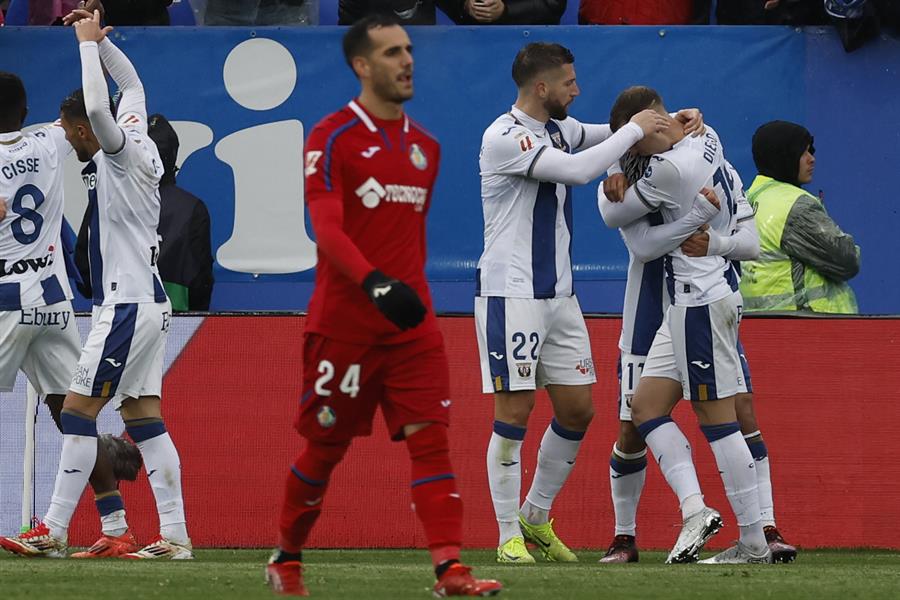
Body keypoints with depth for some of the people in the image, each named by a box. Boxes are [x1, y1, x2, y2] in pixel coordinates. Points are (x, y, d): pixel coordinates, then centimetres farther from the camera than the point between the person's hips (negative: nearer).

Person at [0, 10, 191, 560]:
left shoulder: (119, 154, -11)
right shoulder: (139, 149, 12)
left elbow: (98, 106, -30)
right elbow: (131, 85, 28)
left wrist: (88, 42, -17)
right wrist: (99, 39, 20)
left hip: (128, 306, -9)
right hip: (149, 303, 9)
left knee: (78, 409, -7)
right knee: (144, 417, 7)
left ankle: (55, 530, -7)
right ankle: (175, 534, 2)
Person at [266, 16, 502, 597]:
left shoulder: (425, 146, 14)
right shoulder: (332, 138, -7)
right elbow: (327, 229, -17)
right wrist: (375, 282, -31)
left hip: (411, 322, 5)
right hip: (343, 323, -5)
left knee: (431, 436, -9)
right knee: (325, 449, 5)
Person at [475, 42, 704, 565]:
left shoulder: (555, 128, 11)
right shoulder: (504, 137, -16)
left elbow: (606, 136, 27)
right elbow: (578, 170, -27)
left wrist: (673, 123, 10)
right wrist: (635, 130, -16)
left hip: (558, 295, 9)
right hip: (511, 295, -9)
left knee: (578, 411, 8)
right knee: (514, 414, -6)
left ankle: (536, 518, 23)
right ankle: (509, 536, 0)